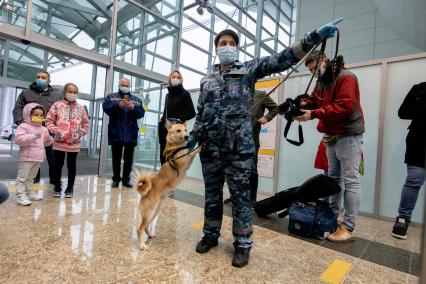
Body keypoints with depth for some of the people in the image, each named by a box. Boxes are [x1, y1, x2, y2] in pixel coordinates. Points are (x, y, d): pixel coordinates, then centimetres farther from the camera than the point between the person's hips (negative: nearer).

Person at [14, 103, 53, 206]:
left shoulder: (43, 129, 13)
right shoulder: (23, 126, -8)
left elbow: (45, 143, 20)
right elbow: (18, 139, -22)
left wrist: (49, 140, -2)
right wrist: (32, 137, -31)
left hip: (38, 158, 7)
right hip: (26, 158, -7)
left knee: (31, 177, 19)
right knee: (22, 177, -3)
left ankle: (29, 193, 28)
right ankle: (21, 196, 0)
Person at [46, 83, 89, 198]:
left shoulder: (80, 108, 6)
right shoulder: (57, 105, 1)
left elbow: (85, 123, 11)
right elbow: (49, 120, 1)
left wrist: (81, 132, -2)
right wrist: (55, 130, -11)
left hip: (74, 143, 1)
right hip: (59, 142, -1)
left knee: (72, 166, 9)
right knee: (58, 165, 10)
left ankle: (70, 188, 21)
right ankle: (57, 187, 24)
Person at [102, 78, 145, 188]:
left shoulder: (137, 100, 14)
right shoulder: (111, 96, 11)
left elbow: (141, 113, 3)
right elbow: (106, 108, -5)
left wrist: (133, 108, -15)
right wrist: (118, 105, -19)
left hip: (131, 133, 1)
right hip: (116, 133, -1)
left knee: (129, 158, 6)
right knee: (116, 157, 6)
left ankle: (126, 179, 16)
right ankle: (116, 179, 17)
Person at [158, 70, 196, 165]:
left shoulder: (184, 93, 2)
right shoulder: (168, 95, 20)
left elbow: (192, 112, -6)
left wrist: (180, 119, -17)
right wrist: (162, 120, 10)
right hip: (164, 129, 6)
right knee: (163, 156, 5)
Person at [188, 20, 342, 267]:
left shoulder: (248, 69, 7)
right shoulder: (207, 80, 17)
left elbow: (280, 60, -4)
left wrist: (314, 37, -13)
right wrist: (194, 135, 12)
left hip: (239, 146, -3)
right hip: (210, 146, 4)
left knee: (241, 195, 2)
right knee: (212, 193, 13)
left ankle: (242, 243, 19)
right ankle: (211, 235, 31)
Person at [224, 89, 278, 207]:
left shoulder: (261, 95, 2)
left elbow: (275, 108, 7)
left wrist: (267, 118, -9)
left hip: (251, 138, -4)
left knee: (252, 169, 2)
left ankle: (252, 198, 16)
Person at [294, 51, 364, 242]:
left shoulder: (346, 77, -11)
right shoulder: (321, 81, 16)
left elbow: (344, 107, -23)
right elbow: (314, 101, 12)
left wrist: (313, 114, -27)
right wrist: (303, 104, -10)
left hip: (348, 135, -9)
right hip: (332, 136, 9)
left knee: (350, 180, -6)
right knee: (334, 178, 13)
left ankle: (348, 228, -1)